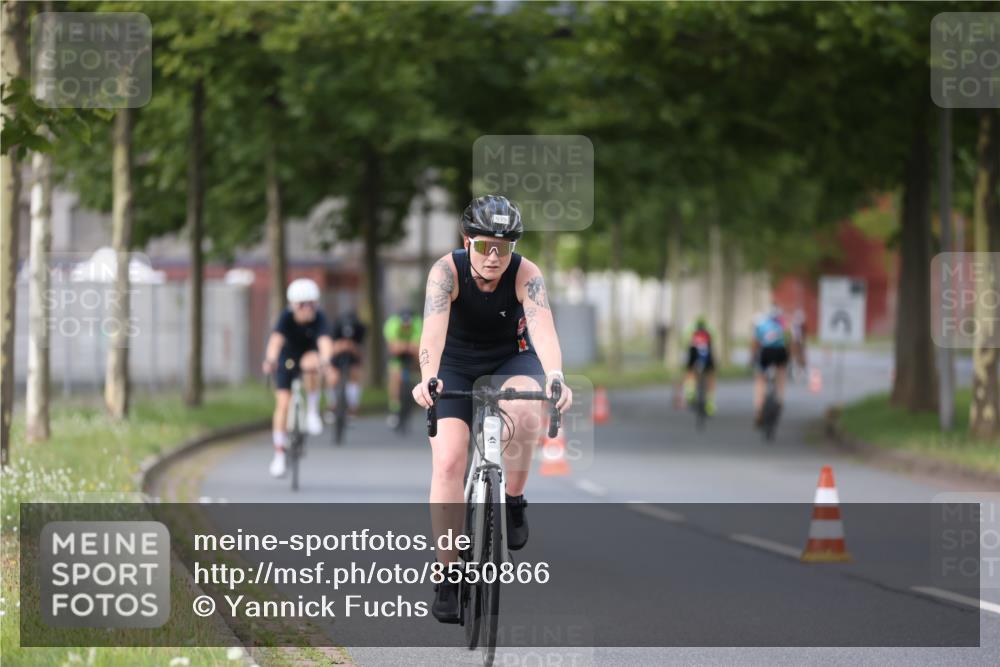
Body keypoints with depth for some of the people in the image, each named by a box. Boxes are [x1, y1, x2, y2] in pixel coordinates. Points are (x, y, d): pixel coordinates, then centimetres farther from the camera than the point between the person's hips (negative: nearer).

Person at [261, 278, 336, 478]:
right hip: (287, 358, 0)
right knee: (283, 403, -9)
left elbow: (325, 341, -45)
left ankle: (312, 411, -15)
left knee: (311, 364, -37)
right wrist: (270, 360, -65)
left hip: (309, 354, 0)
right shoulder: (286, 317, -28)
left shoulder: (319, 318, -28)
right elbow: (276, 339, -45)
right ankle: (279, 455, 1)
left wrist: (324, 360, -67)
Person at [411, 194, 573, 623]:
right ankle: (448, 576, -8)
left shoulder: (526, 275, -23)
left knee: (526, 415, -35)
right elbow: (434, 329, -39)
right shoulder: (447, 271, -24)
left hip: (511, 362, 0)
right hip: (455, 366, 0)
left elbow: (543, 328, -38)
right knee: (448, 461, -16)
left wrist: (555, 378, -58)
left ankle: (513, 502, -9)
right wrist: (427, 379, -58)